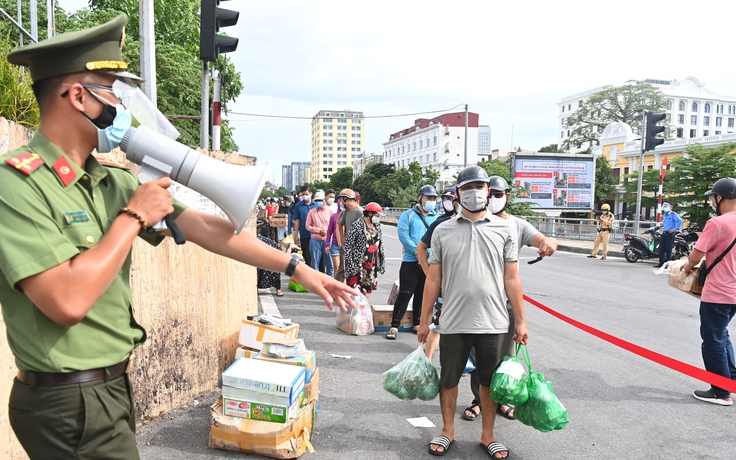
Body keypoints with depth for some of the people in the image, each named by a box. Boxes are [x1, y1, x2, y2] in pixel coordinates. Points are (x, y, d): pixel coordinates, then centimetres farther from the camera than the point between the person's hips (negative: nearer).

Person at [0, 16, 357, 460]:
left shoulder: (113, 181, 4)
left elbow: (202, 226, 2)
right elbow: (67, 301, -29)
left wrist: (296, 267, 2)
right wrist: (134, 217, -18)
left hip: (113, 386, 8)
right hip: (70, 404, -7)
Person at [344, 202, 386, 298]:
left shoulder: (377, 226, 10)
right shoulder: (357, 225, -10)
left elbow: (380, 245, 16)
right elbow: (347, 245, -11)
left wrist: (382, 261, 13)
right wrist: (350, 263, -15)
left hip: (372, 264, 6)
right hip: (358, 264, -6)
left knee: (368, 290, 11)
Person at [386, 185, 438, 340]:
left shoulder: (437, 218, 10)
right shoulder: (408, 215, 0)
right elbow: (403, 235, -11)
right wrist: (417, 252, -17)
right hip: (411, 262, -4)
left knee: (422, 295, 14)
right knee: (405, 294, -5)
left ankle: (417, 323, 27)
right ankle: (394, 326, 1)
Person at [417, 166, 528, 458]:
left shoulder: (505, 229, 2)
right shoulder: (443, 231, 2)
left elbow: (511, 278, 3)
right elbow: (433, 279, 4)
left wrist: (521, 321, 2)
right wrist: (424, 320, 5)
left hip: (494, 323, 0)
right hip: (453, 323, 0)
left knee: (490, 381, 14)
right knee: (448, 379, 13)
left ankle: (488, 435, 33)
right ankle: (447, 431, 34)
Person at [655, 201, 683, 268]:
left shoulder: (673, 214, -7)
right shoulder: (664, 215, 18)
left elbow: (680, 221, -19)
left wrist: (674, 229, -18)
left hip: (670, 234, -8)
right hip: (664, 233, 8)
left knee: (668, 250, -7)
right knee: (661, 249, 6)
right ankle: (661, 263, 12)